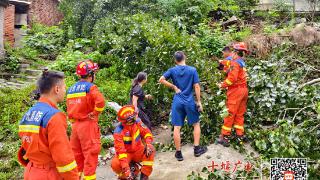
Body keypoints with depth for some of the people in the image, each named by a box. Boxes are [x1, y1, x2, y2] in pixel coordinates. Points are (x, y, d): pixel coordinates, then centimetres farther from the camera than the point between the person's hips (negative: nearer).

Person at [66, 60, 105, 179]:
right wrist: (95, 113, -14)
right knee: (90, 154, 0)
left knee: (76, 155, 16)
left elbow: (69, 108, 16)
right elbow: (100, 101, -28)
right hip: (88, 125, -7)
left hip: (75, 125, 7)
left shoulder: (71, 89, 12)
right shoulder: (90, 87, -11)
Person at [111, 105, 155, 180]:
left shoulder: (137, 122, -13)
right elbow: (120, 150, -28)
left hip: (138, 151, 3)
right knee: (115, 164, -32)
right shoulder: (118, 131, -25)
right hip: (126, 153, -3)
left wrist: (148, 144, -29)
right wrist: (126, 168, -35)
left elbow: (146, 132, -6)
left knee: (151, 149, -27)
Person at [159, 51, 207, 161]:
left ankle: (178, 153, 11)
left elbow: (161, 80, -8)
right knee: (196, 124, 18)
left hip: (177, 102, 1)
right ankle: (197, 149, 21)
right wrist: (199, 102, 1)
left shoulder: (172, 70, 0)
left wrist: (174, 87, -1)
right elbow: (196, 87, -5)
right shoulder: (192, 70, -3)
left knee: (177, 127, 5)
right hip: (190, 102, -1)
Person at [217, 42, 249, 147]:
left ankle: (225, 137, 3)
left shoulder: (235, 62, -12)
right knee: (240, 114, 13)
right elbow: (239, 76, 12)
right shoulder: (243, 63, 14)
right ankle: (240, 136, 18)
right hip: (244, 89, 9)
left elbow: (232, 78, -21)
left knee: (229, 114, -3)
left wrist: (222, 85, -10)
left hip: (236, 90, -8)